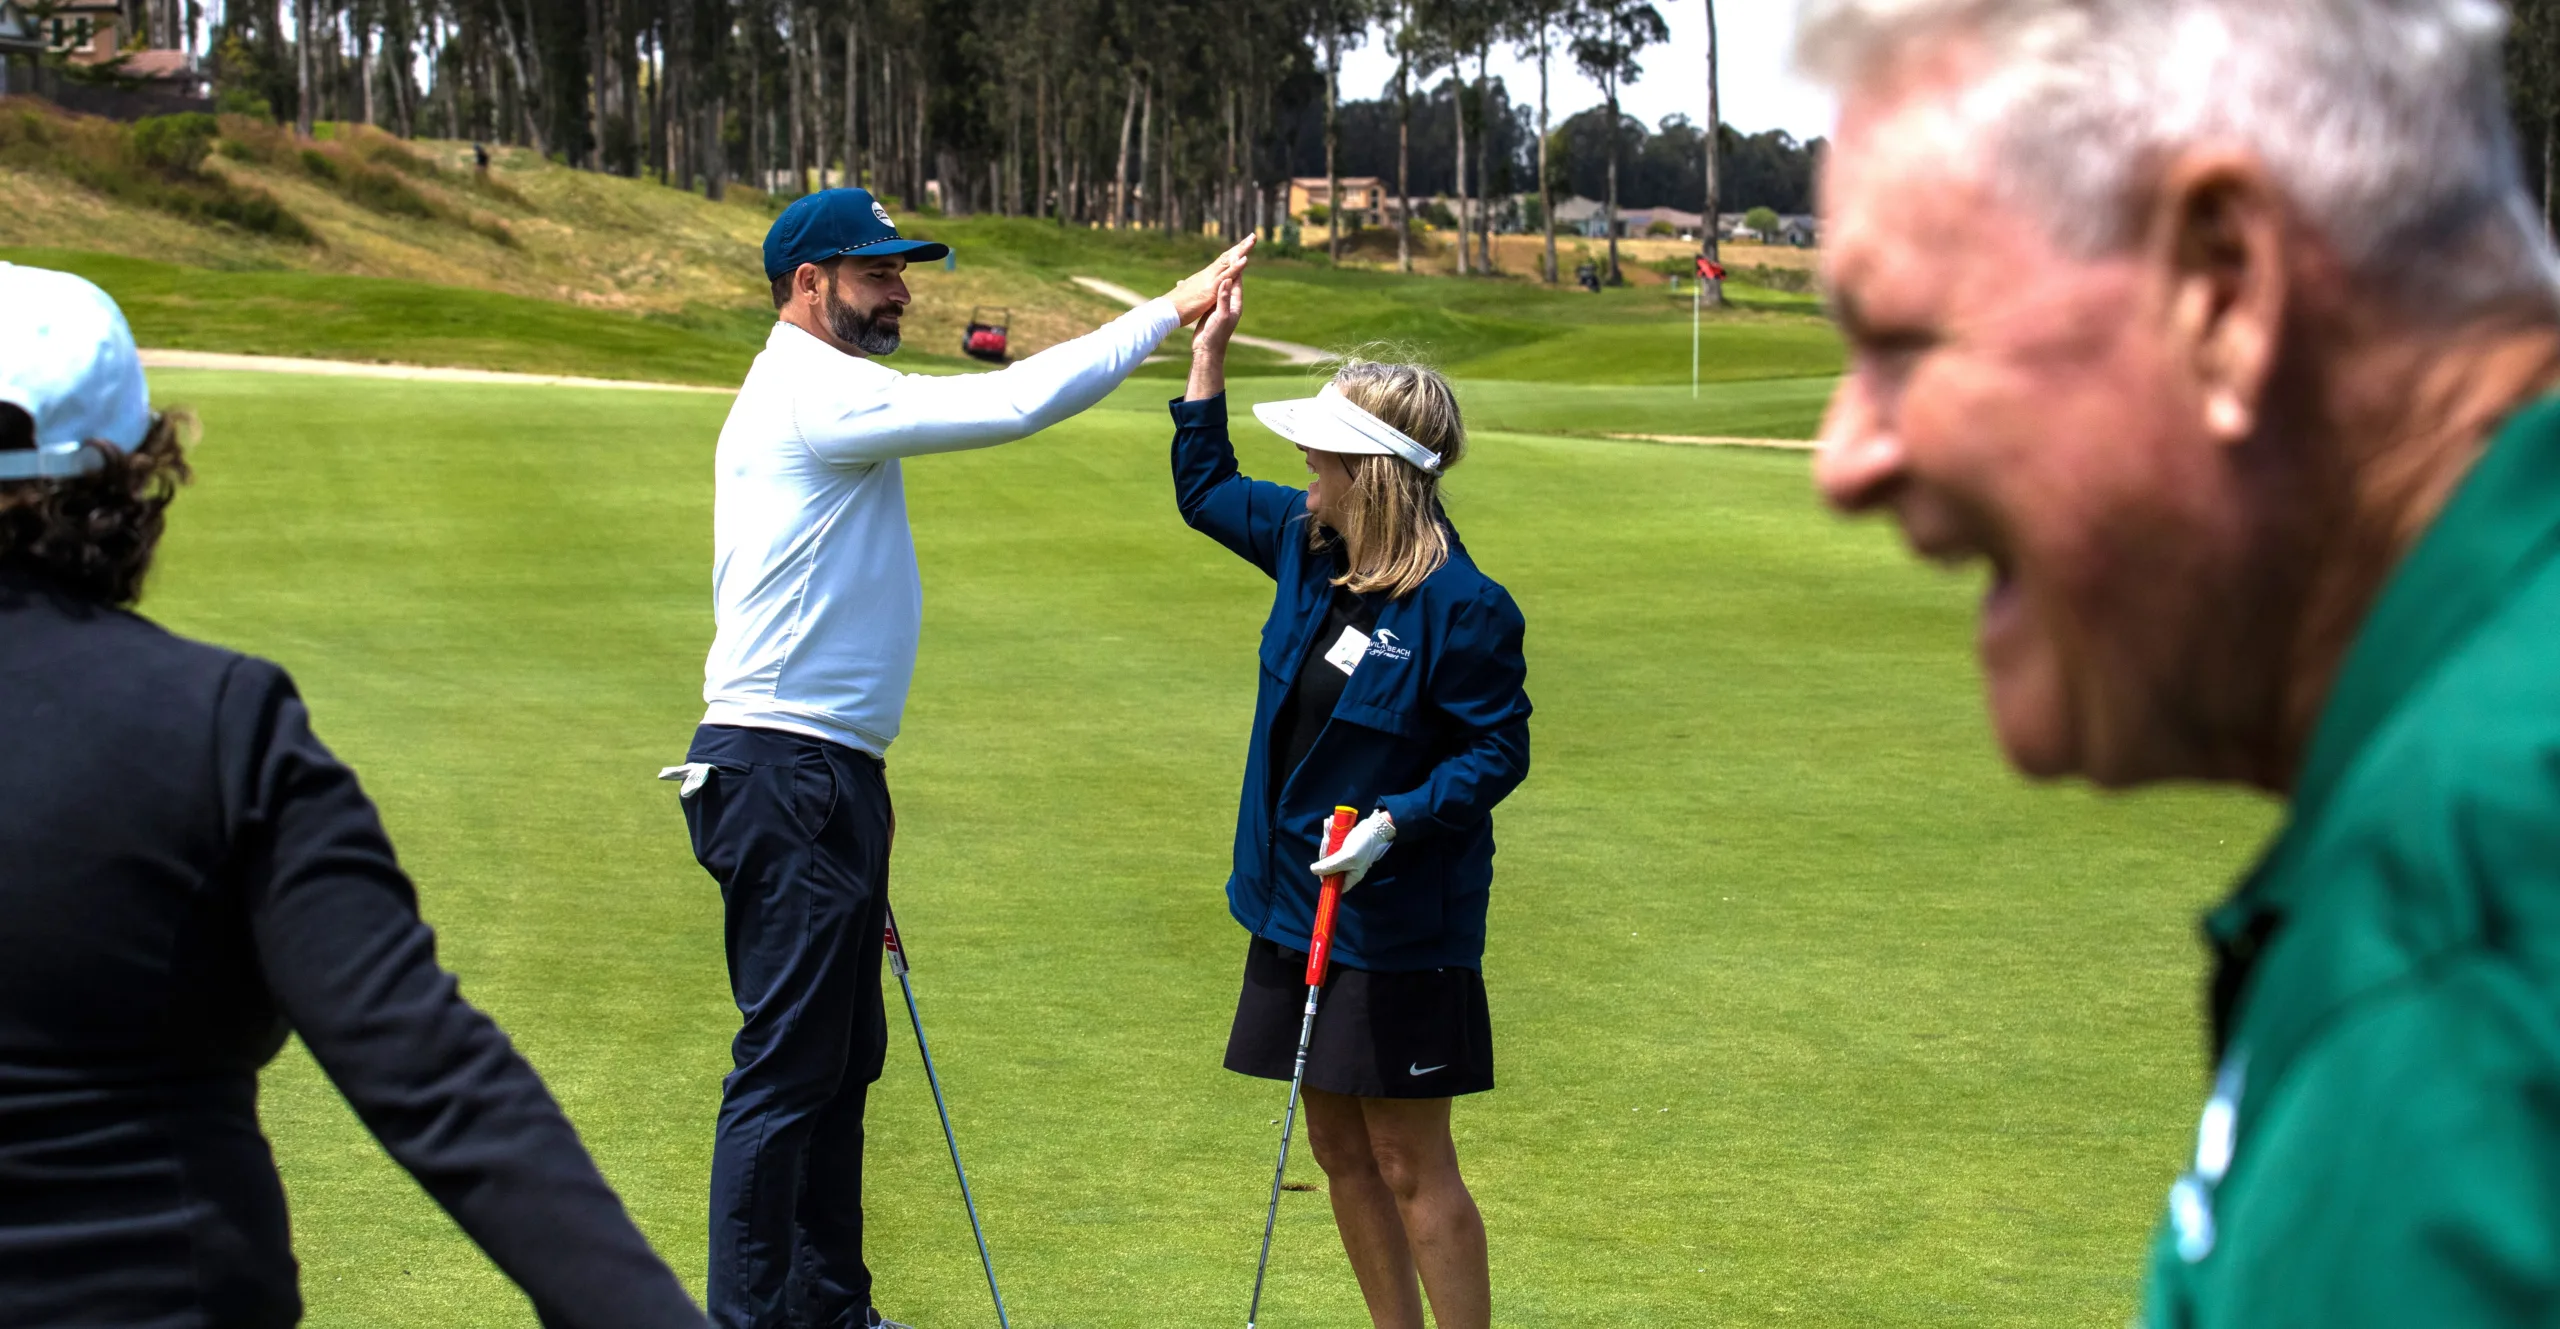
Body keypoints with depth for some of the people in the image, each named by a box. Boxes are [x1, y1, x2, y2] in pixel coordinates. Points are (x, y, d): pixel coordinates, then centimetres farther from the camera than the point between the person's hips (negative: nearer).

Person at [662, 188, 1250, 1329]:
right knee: (788, 1060, -8)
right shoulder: (816, 397, -13)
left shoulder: (815, 401, 21)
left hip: (824, 773, 11)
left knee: (841, 1055, 14)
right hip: (787, 774, -11)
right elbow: (1014, 405, -21)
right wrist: (1170, 310, -14)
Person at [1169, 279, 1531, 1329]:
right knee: (1339, 1150, 14)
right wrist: (1207, 352, 14)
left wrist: (1394, 823, -27)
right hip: (1302, 901, 8)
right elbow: (1205, 491, 20)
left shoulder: (1462, 606, -20)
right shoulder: (1308, 541, 2)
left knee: (1409, 1165, -1)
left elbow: (1497, 752, -15)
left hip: (1398, 924, -8)